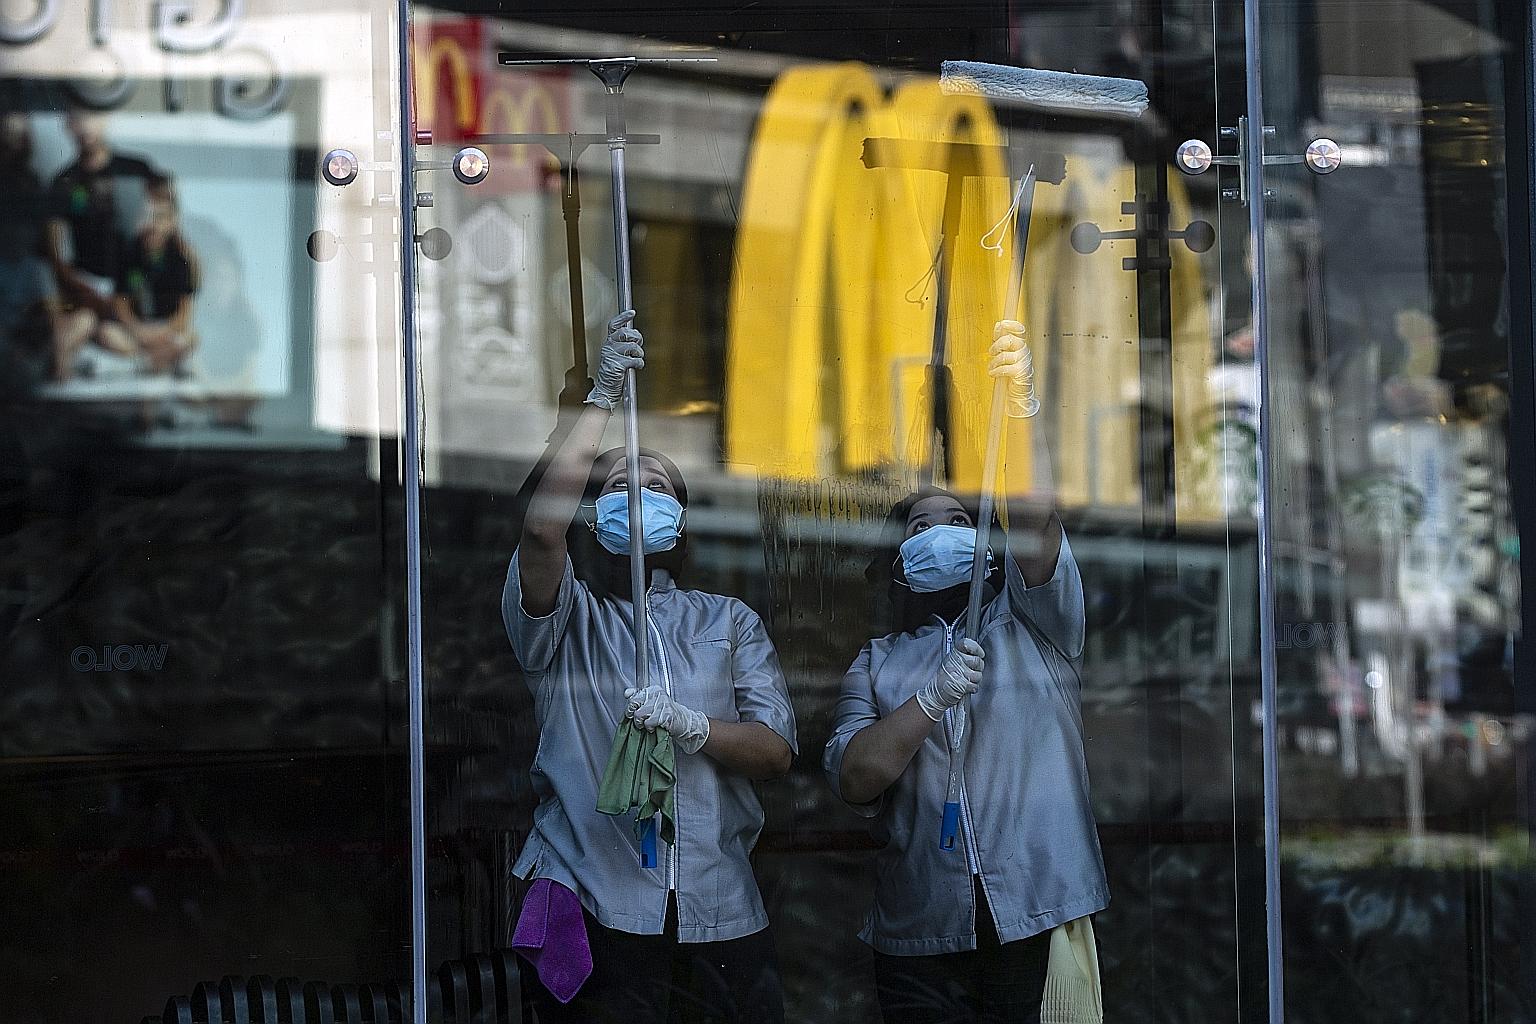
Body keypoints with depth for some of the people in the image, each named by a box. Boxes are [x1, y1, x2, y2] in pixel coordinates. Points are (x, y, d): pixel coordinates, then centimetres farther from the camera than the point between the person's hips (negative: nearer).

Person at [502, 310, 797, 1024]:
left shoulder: (728, 622, 19)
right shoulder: (567, 618, 10)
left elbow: (775, 750, 7)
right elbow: (542, 527, -13)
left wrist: (691, 728, -13)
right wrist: (602, 398, -10)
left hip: (720, 916, 3)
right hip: (597, 906, -3)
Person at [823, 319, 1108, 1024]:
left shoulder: (1026, 618, 13)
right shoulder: (876, 665, 16)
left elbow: (1035, 523, -6)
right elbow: (853, 780, 1)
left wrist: (1016, 406, -19)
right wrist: (933, 697, -11)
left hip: (1041, 919, -1)